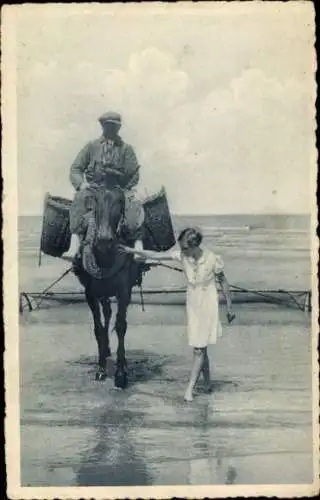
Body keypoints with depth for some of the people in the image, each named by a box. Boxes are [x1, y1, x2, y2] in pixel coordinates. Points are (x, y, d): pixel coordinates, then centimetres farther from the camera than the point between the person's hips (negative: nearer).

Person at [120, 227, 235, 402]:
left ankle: (189, 388, 2)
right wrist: (132, 250, -18)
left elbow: (223, 281, -4)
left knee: (199, 349, -4)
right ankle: (207, 383, 27)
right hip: (192, 306, 4)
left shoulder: (213, 260, -18)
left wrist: (229, 306, 2)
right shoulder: (182, 255, -10)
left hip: (208, 306, -4)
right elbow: (156, 255, -9)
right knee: (200, 348, 11)